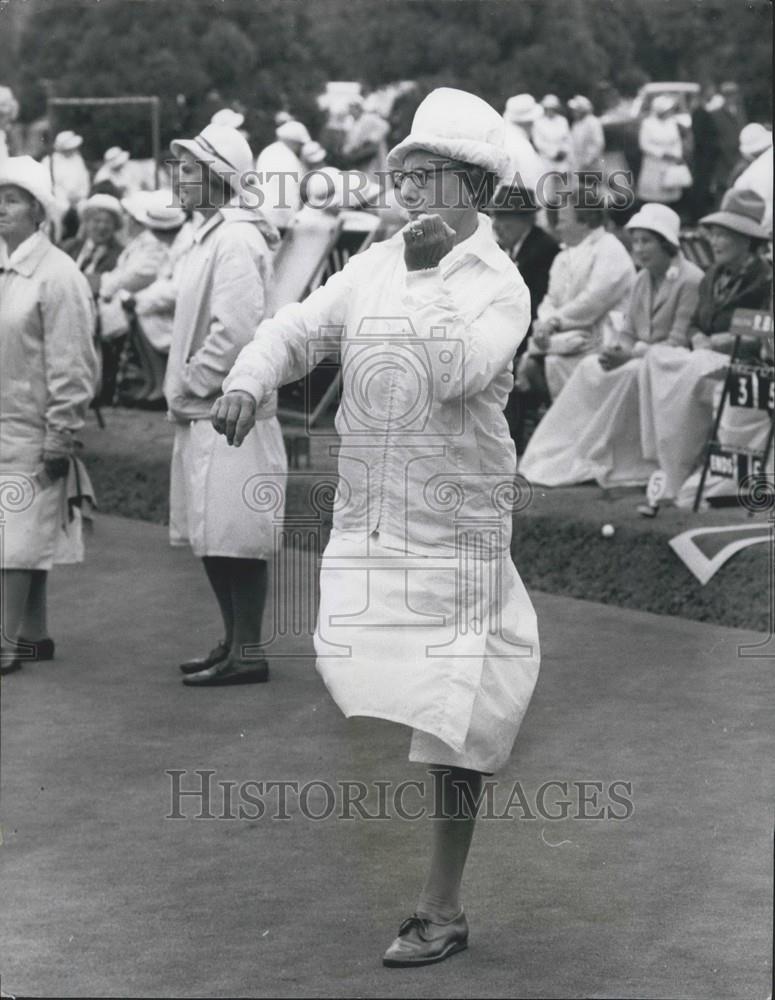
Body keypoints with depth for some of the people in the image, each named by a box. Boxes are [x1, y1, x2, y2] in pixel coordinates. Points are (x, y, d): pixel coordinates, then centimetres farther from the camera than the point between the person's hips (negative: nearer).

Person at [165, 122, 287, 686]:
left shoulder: (236, 239, -15)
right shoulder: (214, 234, 16)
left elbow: (236, 329, -23)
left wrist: (191, 384, -13)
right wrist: (186, 387, 12)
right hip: (204, 412, 10)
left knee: (235, 537, -5)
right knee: (213, 539, 14)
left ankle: (248, 654, 0)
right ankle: (235, 642, 22)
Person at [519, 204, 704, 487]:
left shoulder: (691, 281, -13)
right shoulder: (643, 280, 14)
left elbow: (679, 343, -18)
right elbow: (628, 333, 14)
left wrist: (632, 354, -24)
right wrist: (617, 351, -10)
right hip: (638, 356, 8)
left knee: (630, 374, -32)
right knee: (590, 367, -12)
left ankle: (594, 460, -24)